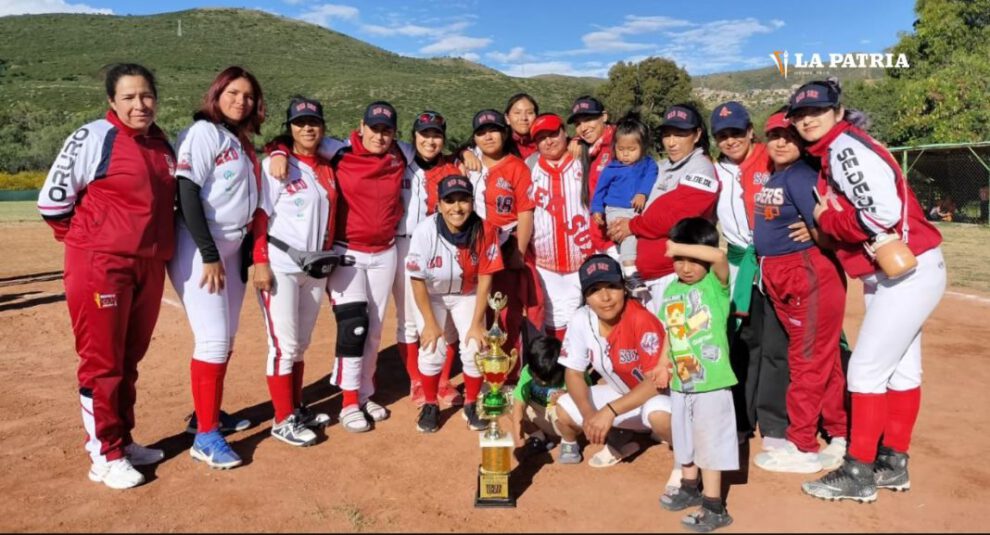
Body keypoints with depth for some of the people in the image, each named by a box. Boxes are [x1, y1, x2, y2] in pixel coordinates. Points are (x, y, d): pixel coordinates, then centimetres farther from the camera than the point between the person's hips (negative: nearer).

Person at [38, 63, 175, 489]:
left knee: (130, 358, 15)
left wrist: (156, 245, 13)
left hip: (150, 265, 6)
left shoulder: (164, 143, 10)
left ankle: (121, 441, 29)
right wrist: (89, 243, 0)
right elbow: (53, 199, -7)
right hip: (100, 263, -6)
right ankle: (104, 457, 12)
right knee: (102, 360, 1)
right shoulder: (93, 137, -9)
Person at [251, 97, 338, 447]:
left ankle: (296, 408, 25)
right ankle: (283, 420, 7)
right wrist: (261, 262, -17)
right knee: (284, 345, -4)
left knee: (301, 344, 13)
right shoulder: (275, 164, -5)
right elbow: (260, 216, -10)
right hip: (280, 267, -6)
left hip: (316, 268, 6)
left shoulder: (327, 169, 12)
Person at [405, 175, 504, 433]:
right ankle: (430, 405, 15)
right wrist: (430, 322, -16)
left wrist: (477, 323, -14)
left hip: (467, 295, 1)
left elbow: (485, 278, -15)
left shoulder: (485, 231, -25)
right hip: (431, 295, -1)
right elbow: (417, 279, -19)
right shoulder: (425, 231, -30)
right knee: (431, 350, -12)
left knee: (475, 349, -9)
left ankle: (471, 405, 16)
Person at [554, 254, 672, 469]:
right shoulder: (581, 321, -15)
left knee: (658, 414, -39)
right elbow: (573, 372, -7)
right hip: (620, 393, 5)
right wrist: (588, 413, -25)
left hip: (657, 393, -5)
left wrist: (609, 411, -38)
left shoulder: (642, 320, -31)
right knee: (564, 411, -13)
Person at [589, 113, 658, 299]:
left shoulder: (648, 164, 10)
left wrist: (642, 193, -25)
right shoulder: (611, 168, 8)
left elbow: (650, 178, -7)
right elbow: (600, 189, 13)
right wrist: (597, 209, 4)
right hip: (616, 211, -3)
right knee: (628, 233, -26)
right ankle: (631, 275, -32)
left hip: (640, 211, 3)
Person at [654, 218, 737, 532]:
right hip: (680, 383, 7)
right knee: (685, 441, 22)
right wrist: (663, 364, 9)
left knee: (710, 443, 2)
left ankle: (714, 507, 15)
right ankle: (690, 487, 41)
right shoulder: (671, 290, 6)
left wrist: (679, 246, -29)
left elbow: (719, 256, -33)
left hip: (712, 383, -7)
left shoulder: (715, 284, -12)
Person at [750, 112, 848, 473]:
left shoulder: (800, 176, -15)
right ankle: (841, 437, 29)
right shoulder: (773, 178, 14)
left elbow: (824, 229, -23)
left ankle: (801, 447, 10)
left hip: (809, 274, -10)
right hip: (780, 278, 10)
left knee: (808, 359, 0)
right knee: (824, 359, 17)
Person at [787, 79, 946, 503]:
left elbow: (882, 213, -26)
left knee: (866, 369, -7)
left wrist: (825, 218, -13)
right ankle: (892, 465, 25)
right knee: (900, 370, 15)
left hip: (910, 271, -10)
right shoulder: (831, 154, 13)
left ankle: (858, 474, 3)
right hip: (895, 275, 10)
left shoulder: (846, 146, -15)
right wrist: (821, 230, 0)